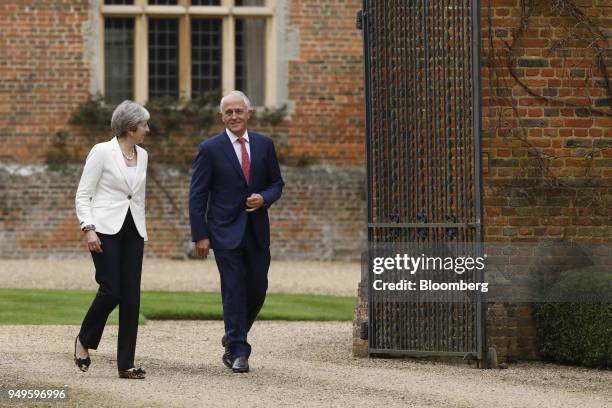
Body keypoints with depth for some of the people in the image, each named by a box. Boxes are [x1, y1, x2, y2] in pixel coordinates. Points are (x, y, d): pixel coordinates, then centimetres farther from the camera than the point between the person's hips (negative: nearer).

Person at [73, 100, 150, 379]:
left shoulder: (142, 155, 12)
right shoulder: (102, 152, -6)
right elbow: (83, 195, -6)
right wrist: (88, 228, -17)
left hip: (133, 231, 6)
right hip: (106, 229, -6)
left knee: (131, 297, -1)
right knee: (110, 291, -14)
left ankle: (126, 364, 1)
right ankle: (84, 340, 13)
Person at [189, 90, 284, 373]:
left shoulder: (264, 145, 7)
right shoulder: (210, 149, -4)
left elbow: (276, 183, 14)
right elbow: (197, 196, -3)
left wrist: (264, 198, -9)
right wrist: (200, 235, -9)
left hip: (257, 231, 4)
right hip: (226, 232, -4)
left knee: (258, 289, 7)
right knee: (234, 291, -6)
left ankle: (233, 340, 29)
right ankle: (238, 352, 0)